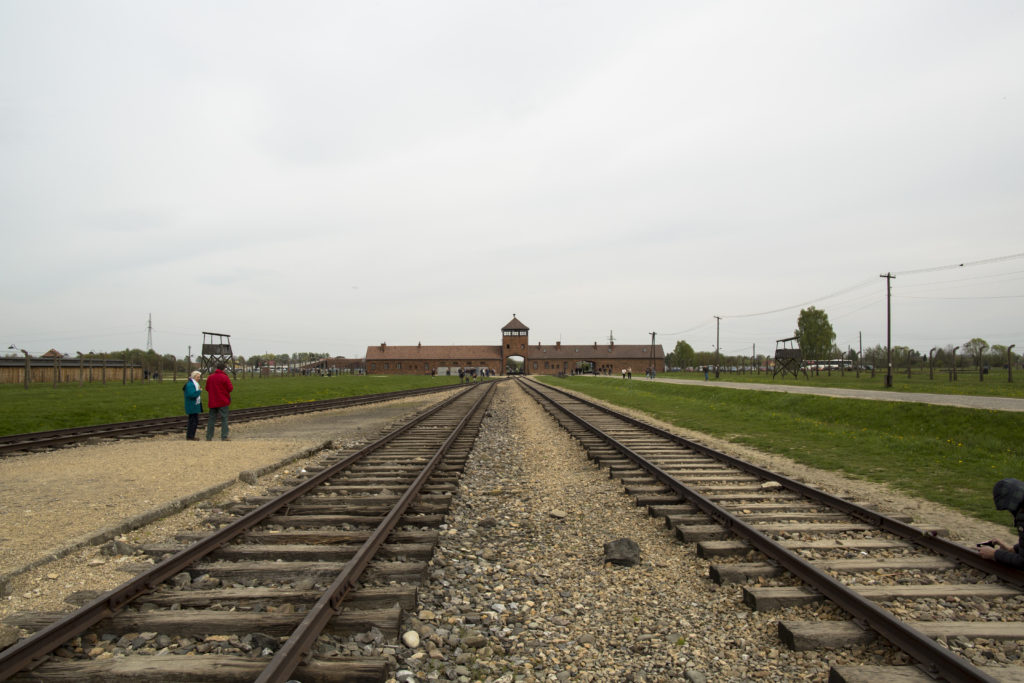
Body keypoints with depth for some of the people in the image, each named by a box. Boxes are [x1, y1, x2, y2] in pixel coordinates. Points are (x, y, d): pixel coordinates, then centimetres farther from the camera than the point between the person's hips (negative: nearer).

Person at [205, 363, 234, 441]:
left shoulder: (210, 377, 5)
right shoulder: (225, 377, -12)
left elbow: (207, 388, 13)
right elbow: (230, 388, -13)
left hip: (212, 402, 5)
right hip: (223, 402, -5)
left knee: (211, 419, 10)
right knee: (224, 419, 0)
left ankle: (209, 437, 11)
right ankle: (224, 437, -3)